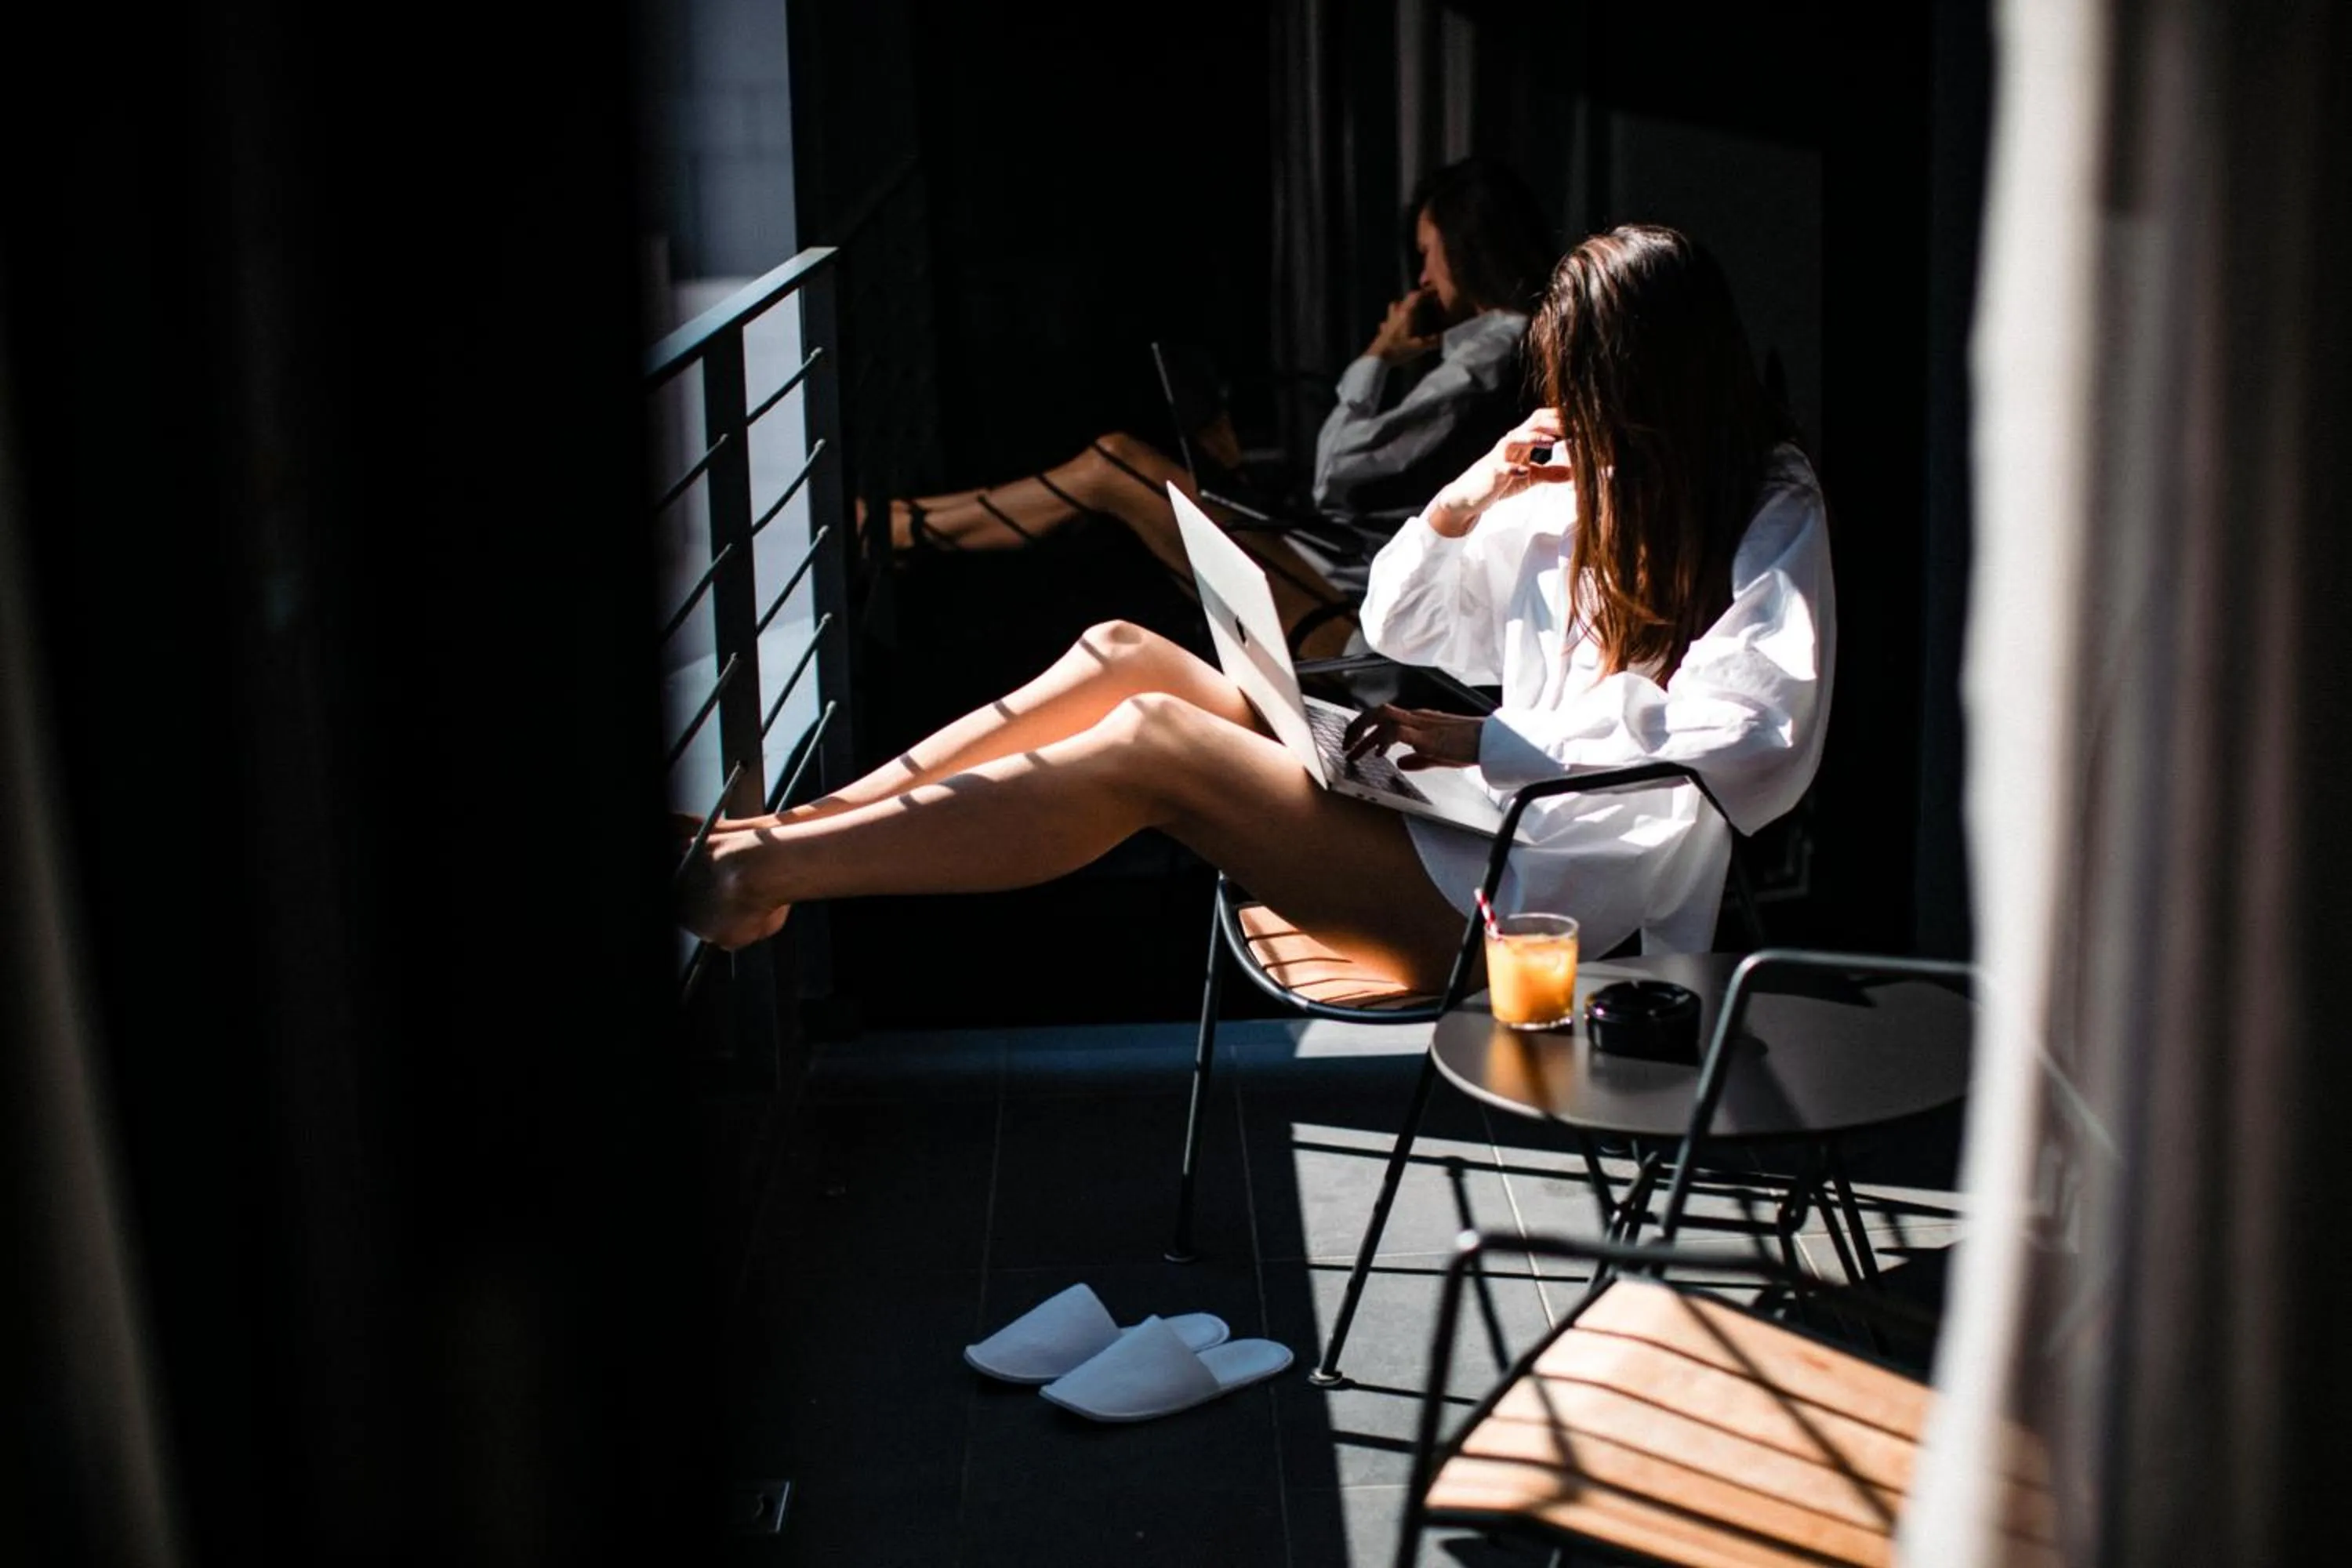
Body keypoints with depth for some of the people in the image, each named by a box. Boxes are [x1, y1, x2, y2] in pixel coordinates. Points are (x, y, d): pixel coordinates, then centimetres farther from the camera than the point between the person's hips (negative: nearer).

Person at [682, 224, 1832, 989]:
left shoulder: (1771, 525, -7)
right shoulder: (1576, 486, 14)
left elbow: (1754, 751, -23)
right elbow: (1396, 626, 19)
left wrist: (1488, 742, -20)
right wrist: (1460, 504, -1)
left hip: (1535, 892, -8)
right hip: (1475, 821, 8)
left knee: (1149, 743, -21)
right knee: (1123, 656, -5)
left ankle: (756, 877, -21)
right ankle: (796, 828, -9)